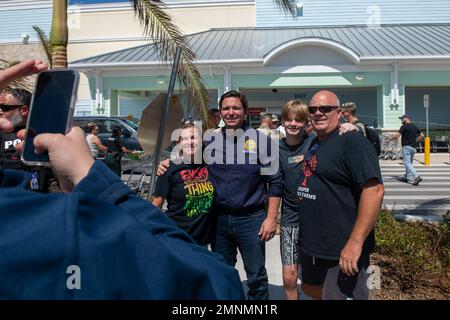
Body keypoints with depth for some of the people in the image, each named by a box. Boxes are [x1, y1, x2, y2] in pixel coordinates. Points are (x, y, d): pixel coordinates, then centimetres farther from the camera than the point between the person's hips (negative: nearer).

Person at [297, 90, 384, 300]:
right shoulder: (313, 145, 12)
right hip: (310, 246, 9)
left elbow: (374, 190, -25)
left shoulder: (352, 142, -15)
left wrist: (355, 242, -27)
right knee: (310, 289, 25)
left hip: (342, 252, -9)